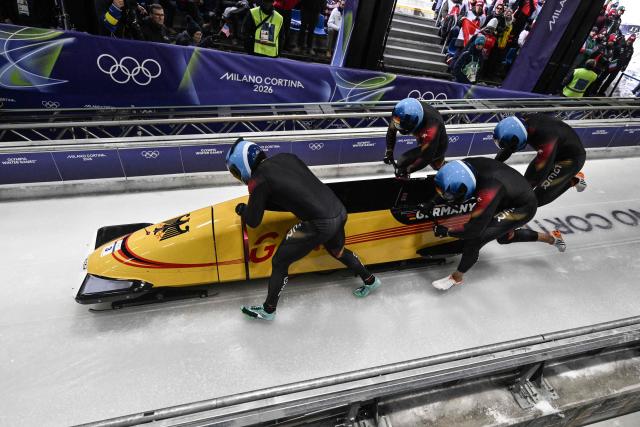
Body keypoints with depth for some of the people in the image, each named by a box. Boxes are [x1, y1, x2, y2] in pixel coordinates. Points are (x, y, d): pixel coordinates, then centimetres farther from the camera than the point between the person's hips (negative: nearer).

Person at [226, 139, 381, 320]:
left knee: (280, 262, 12)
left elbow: (253, 221, 0)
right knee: (337, 251, 36)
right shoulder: (286, 157, 10)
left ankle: (268, 310, 30)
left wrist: (241, 209, 22)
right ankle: (370, 280, 53)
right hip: (339, 210, 8)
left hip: (319, 224, -7)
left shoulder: (259, 180, -8)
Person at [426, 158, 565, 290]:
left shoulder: (488, 190, -42)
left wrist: (446, 231, -23)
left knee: (474, 237, -18)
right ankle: (551, 237, 46)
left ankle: (457, 277, 2)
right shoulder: (466, 166, -23)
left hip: (522, 208, -8)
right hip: (512, 196, 8)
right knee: (503, 237, 28)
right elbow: (450, 185, -2)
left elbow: (474, 229, -34)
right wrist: (434, 202, -13)